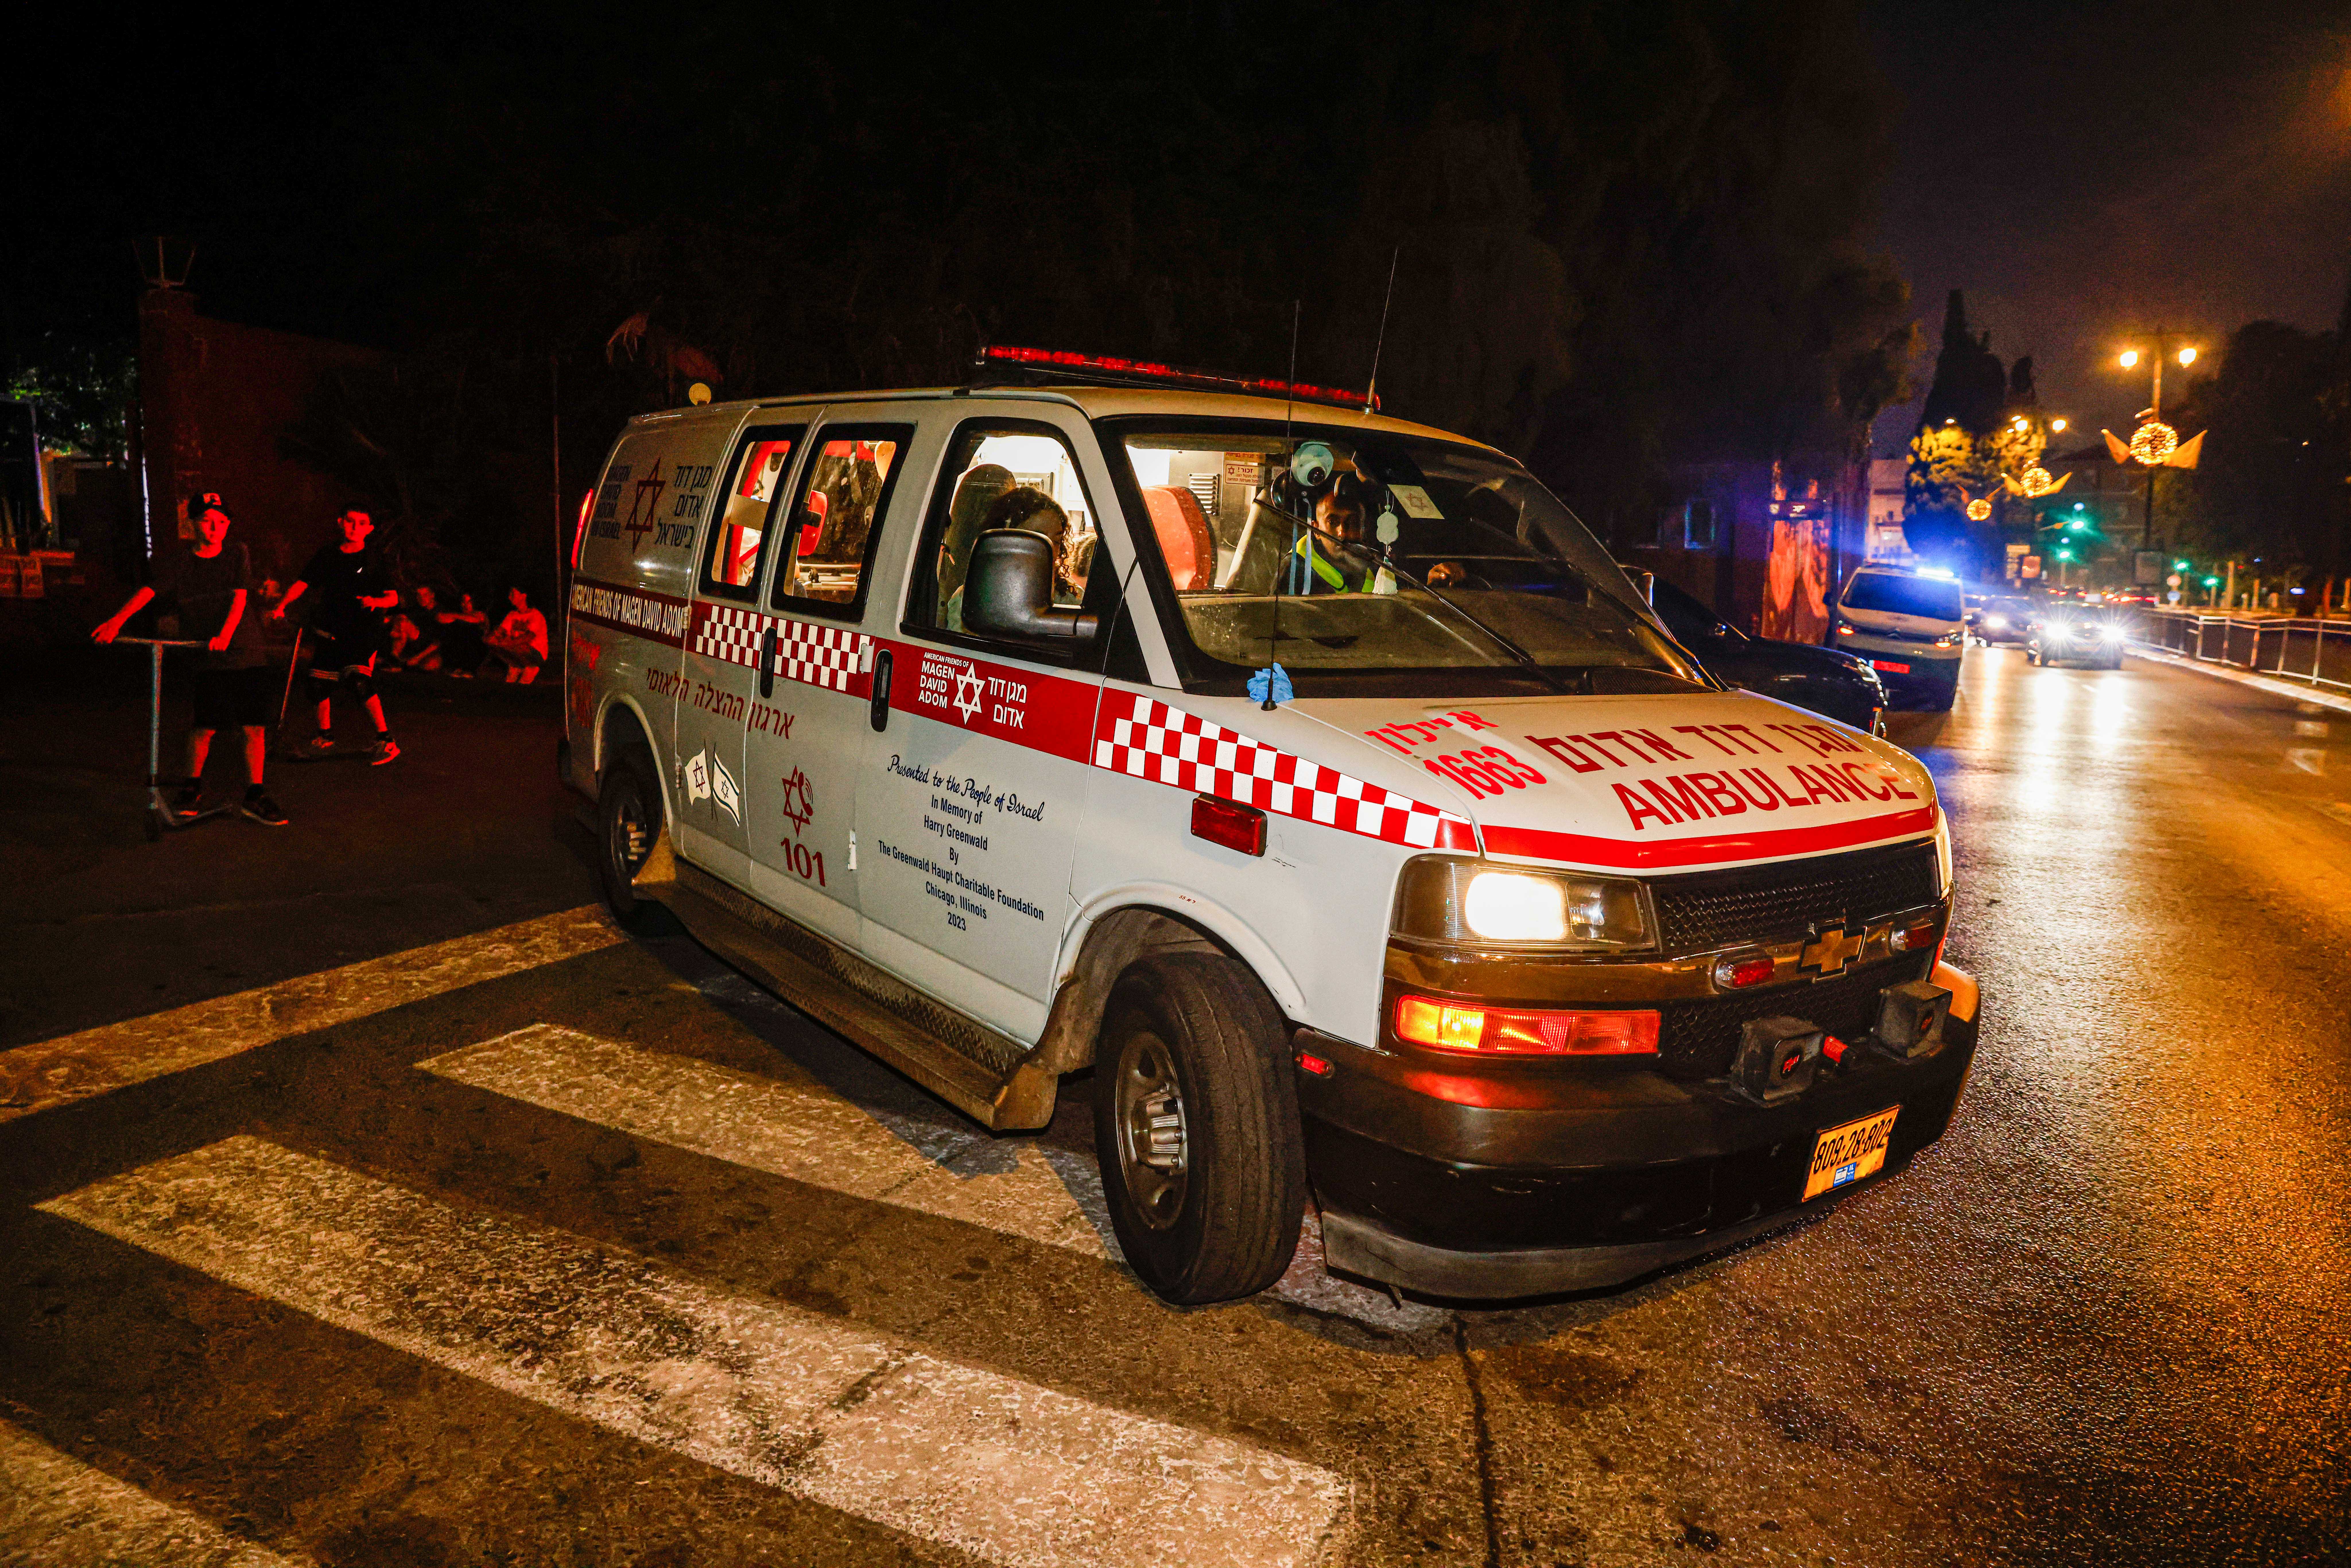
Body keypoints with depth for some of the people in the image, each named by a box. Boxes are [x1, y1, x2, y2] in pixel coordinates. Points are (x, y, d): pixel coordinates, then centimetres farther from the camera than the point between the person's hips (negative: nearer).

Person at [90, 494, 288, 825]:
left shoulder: (238, 555, 6)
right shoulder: (177, 562, 4)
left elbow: (239, 597, -5)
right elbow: (149, 590, -10)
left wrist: (225, 634, -20)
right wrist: (118, 619, -26)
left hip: (247, 653, 1)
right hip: (206, 660, -1)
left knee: (255, 726, -2)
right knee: (205, 726, -4)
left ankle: (254, 796, 9)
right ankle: (193, 786, 20)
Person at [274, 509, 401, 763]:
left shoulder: (374, 561, -1)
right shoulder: (327, 555, 8)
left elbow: (393, 597, -4)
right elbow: (302, 584, 10)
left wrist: (377, 602, -25)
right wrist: (282, 607, -4)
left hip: (363, 631, -5)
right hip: (330, 630, 5)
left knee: (358, 680, -23)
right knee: (320, 682, 6)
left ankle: (386, 740, -17)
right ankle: (325, 736, 26)